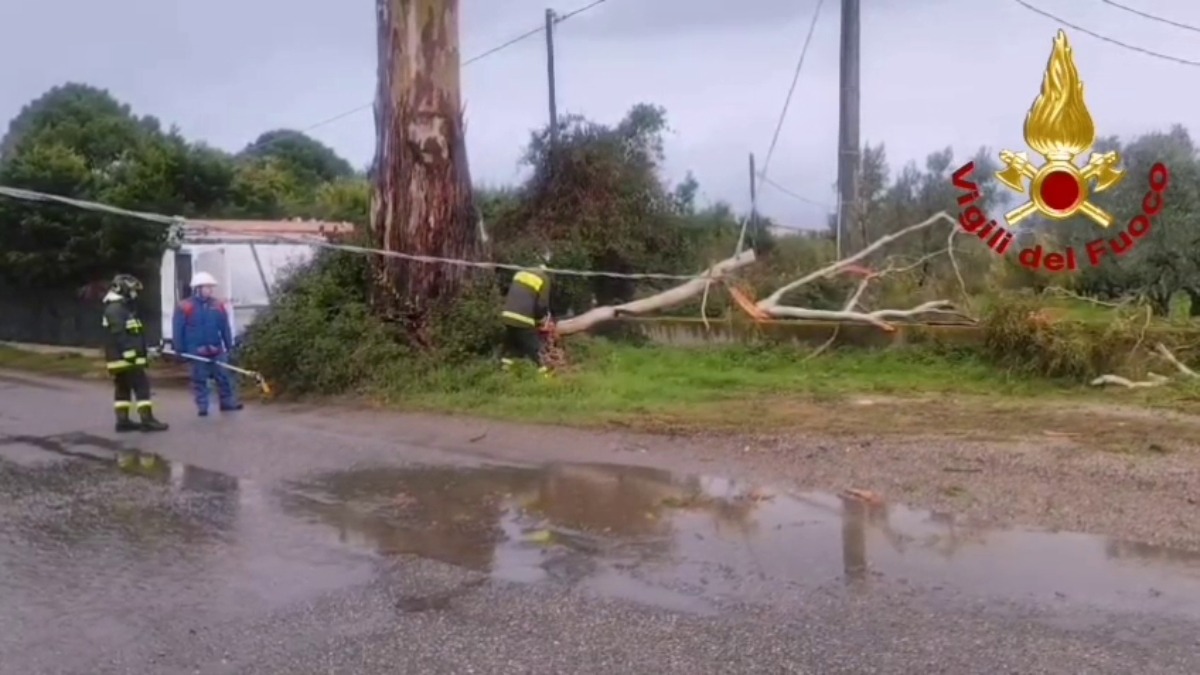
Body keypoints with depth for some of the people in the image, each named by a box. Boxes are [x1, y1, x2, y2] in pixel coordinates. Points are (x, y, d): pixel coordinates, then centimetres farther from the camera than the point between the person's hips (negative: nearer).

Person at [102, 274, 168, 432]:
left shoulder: (123, 308, 20)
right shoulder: (115, 309, -15)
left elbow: (133, 334, 25)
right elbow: (119, 335, -23)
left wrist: (143, 349, 25)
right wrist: (130, 354, -26)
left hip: (124, 357, 11)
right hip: (124, 357, -11)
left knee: (123, 388, 12)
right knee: (141, 385, -11)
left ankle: (123, 420, 16)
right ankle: (147, 420, -12)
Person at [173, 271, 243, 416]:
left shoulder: (218, 306, 4)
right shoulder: (185, 307, -7)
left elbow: (225, 328, 8)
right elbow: (178, 330, -4)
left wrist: (229, 346, 6)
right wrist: (179, 350, -6)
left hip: (216, 350, 3)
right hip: (195, 351, -3)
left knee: (224, 377, 5)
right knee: (199, 379, 6)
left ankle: (228, 402, 15)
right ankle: (202, 407, 13)